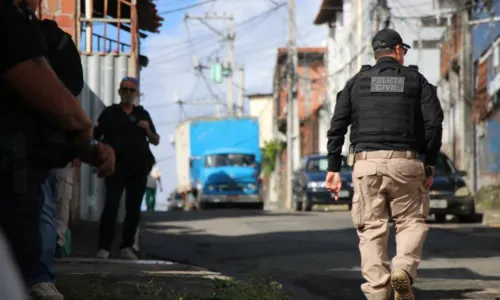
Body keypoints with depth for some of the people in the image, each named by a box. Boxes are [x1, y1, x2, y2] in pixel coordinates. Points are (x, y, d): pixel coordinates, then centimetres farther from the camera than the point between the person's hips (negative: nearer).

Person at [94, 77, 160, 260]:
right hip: (117, 167, -3)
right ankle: (104, 248, -15)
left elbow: (155, 141, 17)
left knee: (134, 209, 5)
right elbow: (94, 136, 3)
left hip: (139, 168, 3)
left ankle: (127, 247, 12)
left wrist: (147, 130, -2)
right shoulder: (109, 113, 7)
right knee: (111, 206, -13)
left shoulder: (142, 114, 15)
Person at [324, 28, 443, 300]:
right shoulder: (416, 80, 11)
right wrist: (430, 164, 8)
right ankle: (403, 269, -15)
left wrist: (333, 168, 7)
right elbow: (434, 123, 1)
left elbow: (337, 127, 7)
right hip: (404, 162, -1)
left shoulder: (357, 82, 15)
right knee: (411, 221, 10)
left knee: (372, 228, 4)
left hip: (366, 162, 1)